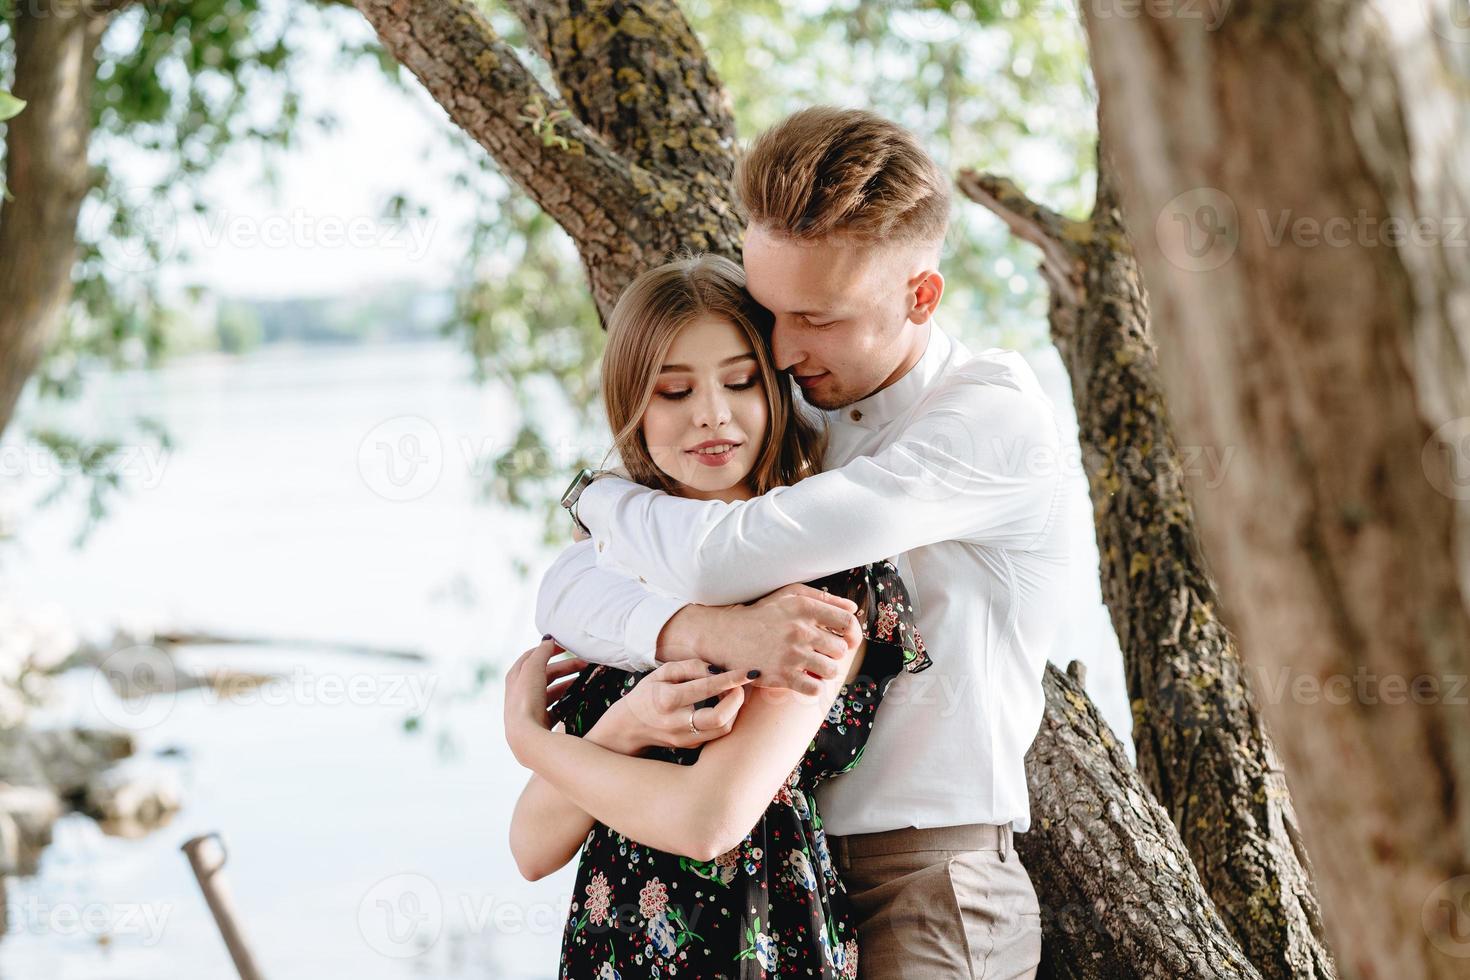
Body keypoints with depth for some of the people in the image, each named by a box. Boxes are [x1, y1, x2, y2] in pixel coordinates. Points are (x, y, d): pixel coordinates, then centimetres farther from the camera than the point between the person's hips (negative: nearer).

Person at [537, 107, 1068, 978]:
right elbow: (567, 592, -3)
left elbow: (724, 556, -22)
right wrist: (711, 631, -23)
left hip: (925, 891, -6)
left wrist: (602, 498, -1)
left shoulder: (997, 411, -13)